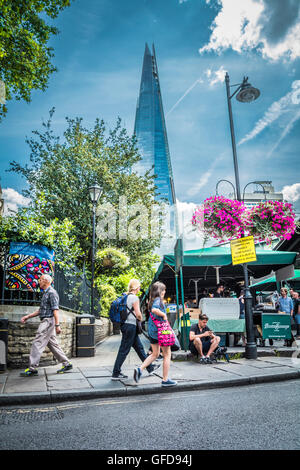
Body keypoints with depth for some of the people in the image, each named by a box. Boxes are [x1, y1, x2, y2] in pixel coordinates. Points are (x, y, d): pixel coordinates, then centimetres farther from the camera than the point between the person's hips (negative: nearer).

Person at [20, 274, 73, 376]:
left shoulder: (51, 292, -12)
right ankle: (66, 364, 16)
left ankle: (32, 368, -4)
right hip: (46, 321, 10)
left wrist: (57, 325, -23)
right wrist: (28, 316, 18)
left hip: (48, 321, -10)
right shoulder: (46, 293, 19)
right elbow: (41, 310, 24)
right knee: (52, 344, 12)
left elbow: (55, 310, -19)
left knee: (37, 343, -8)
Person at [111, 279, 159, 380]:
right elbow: (138, 314, -18)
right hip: (130, 326, -9)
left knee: (139, 347, 17)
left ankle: (150, 368, 28)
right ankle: (115, 374, 6)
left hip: (125, 324, 9)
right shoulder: (134, 298, -14)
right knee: (124, 350, -2)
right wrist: (140, 319, 3)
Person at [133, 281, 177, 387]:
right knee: (167, 355, 4)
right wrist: (164, 315, -20)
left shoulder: (153, 300, 12)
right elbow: (154, 310, -33)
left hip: (152, 330, 9)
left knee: (155, 354, 20)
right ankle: (165, 380, 9)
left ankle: (140, 369, 7)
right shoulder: (158, 300, -14)